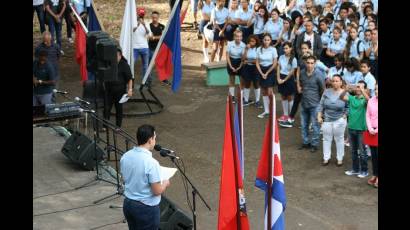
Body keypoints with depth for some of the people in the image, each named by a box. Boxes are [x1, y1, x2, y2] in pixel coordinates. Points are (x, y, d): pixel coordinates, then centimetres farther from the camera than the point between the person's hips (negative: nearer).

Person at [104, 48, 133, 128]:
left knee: (119, 108, 6)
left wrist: (130, 89, -16)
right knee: (107, 107, 0)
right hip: (109, 89, 4)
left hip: (119, 90, -4)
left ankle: (118, 126, 17)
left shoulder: (124, 65, -8)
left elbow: (129, 79, -9)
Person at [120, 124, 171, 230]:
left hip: (128, 204, 7)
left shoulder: (125, 157, -4)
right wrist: (165, 183, -1)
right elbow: (157, 191, -21)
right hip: (146, 208, -7)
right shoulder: (151, 162, -27)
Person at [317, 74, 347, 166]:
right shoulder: (327, 92, 0)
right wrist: (319, 116, 0)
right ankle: (326, 158, 20)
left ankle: (340, 159, 20)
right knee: (326, 139, 10)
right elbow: (321, 104, 4)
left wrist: (345, 115, -11)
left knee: (339, 139, 9)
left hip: (339, 120, -3)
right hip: (326, 119, 3)